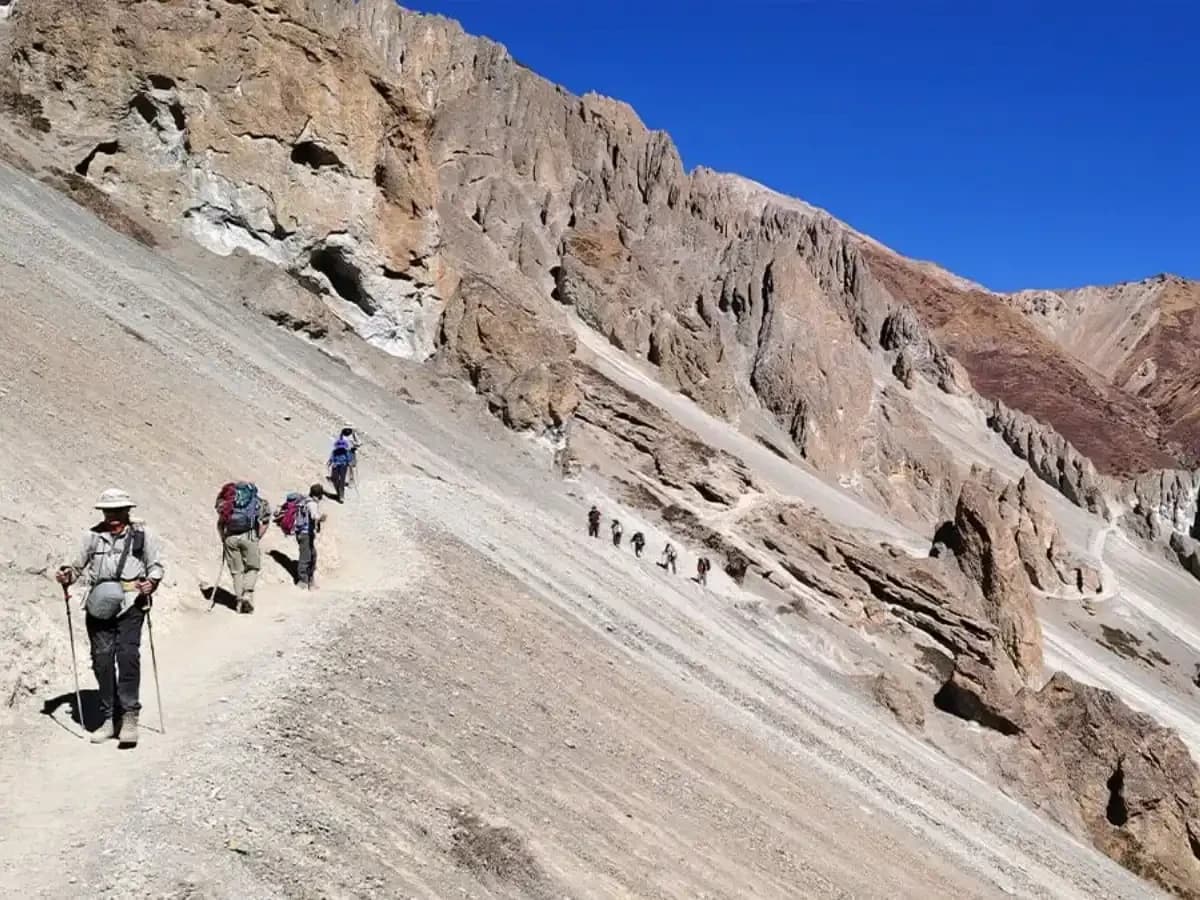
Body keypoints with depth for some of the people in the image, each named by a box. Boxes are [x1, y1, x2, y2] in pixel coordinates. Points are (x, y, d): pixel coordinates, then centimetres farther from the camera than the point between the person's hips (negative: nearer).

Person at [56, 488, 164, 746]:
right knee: (102, 659, 2)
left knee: (127, 654, -16)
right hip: (98, 605, 3)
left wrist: (151, 582, -9)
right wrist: (67, 575, 0)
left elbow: (156, 565, 10)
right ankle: (109, 719, 11)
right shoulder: (92, 536, 12)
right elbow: (78, 565, 20)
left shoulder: (143, 535, 6)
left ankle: (130, 716, -10)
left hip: (130, 604, -3)